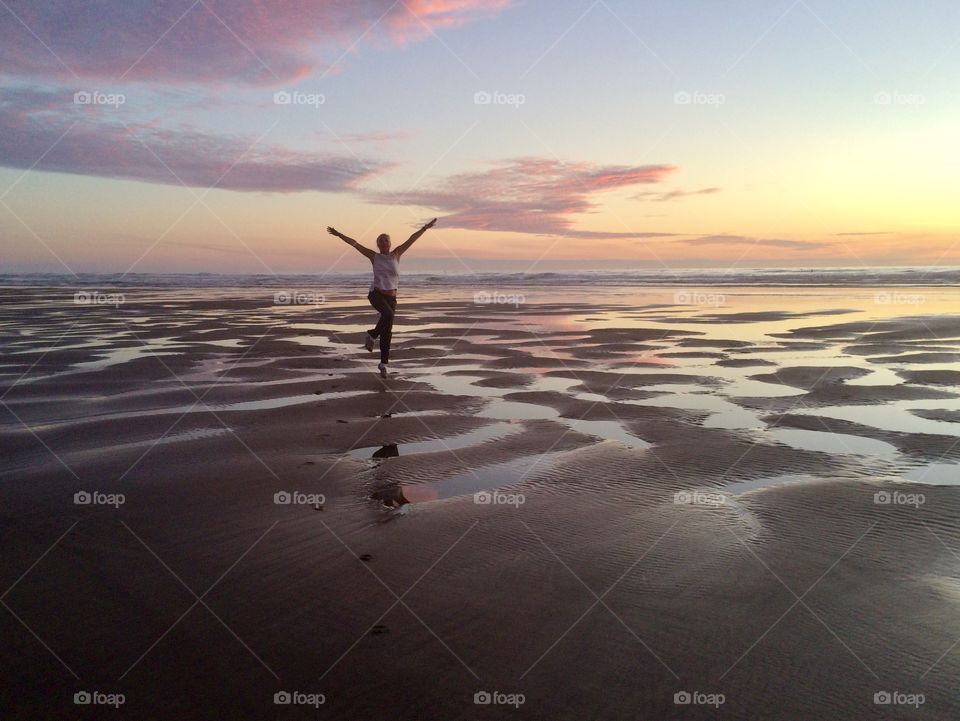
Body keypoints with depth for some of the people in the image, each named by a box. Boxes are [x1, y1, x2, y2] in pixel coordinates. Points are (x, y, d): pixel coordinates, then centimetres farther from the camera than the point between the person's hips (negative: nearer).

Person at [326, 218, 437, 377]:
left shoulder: (396, 254, 6)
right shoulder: (374, 256, 3)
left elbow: (411, 240, 1)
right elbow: (354, 243, 1)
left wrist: (425, 228, -3)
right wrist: (338, 234, -4)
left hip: (391, 297, 3)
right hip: (376, 294, -3)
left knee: (387, 332, 3)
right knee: (388, 314, -34)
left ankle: (383, 364, 16)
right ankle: (372, 335, -9)